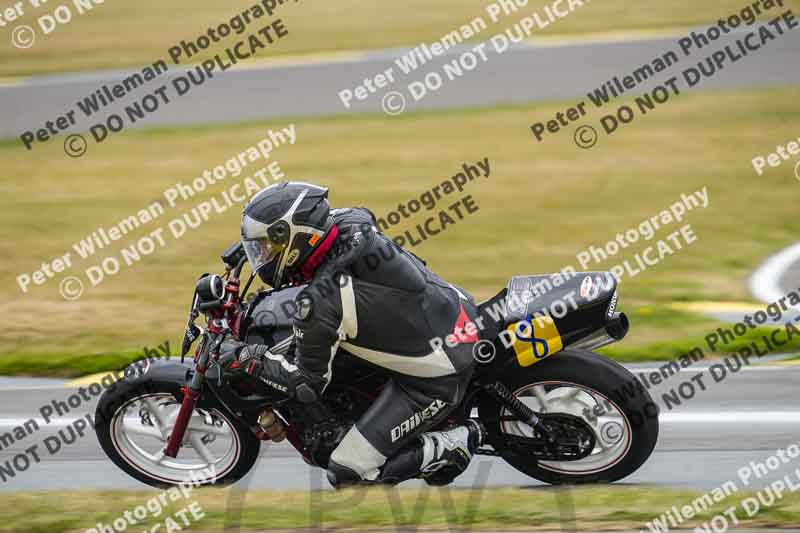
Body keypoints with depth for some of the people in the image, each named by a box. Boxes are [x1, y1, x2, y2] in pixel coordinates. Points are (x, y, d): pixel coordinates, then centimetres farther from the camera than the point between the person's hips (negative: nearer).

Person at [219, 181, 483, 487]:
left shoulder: (320, 302, -26)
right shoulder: (351, 221, -6)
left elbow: (308, 386, -12)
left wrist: (247, 359, -3)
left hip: (439, 379, -8)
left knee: (347, 473, -3)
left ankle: (453, 446, 3)